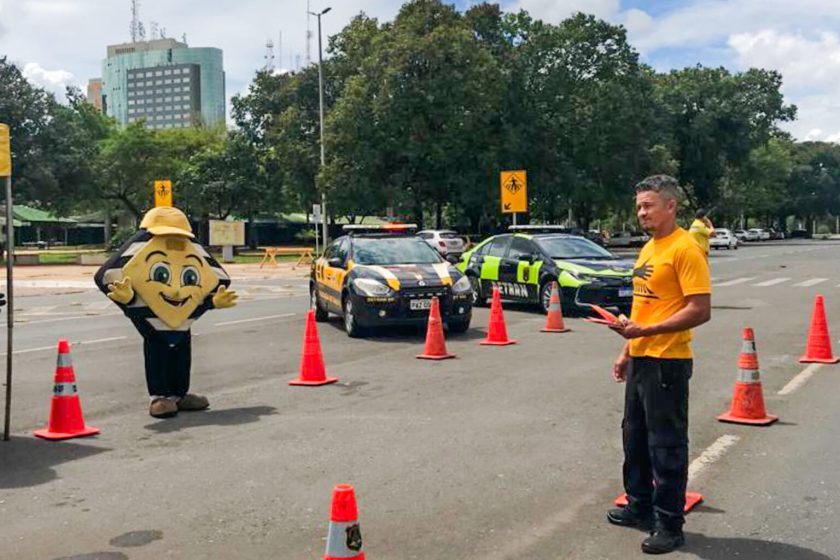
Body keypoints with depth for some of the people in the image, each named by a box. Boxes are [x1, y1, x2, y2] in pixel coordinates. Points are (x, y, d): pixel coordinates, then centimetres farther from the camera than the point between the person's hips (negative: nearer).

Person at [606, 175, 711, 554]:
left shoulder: (685, 249, -15)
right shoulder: (648, 248, 14)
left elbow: (700, 310, -21)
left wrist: (645, 331, -24)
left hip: (667, 363, -9)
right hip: (640, 361, 9)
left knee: (666, 445, 0)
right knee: (635, 438, 19)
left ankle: (669, 524, 12)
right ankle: (640, 506, 34)